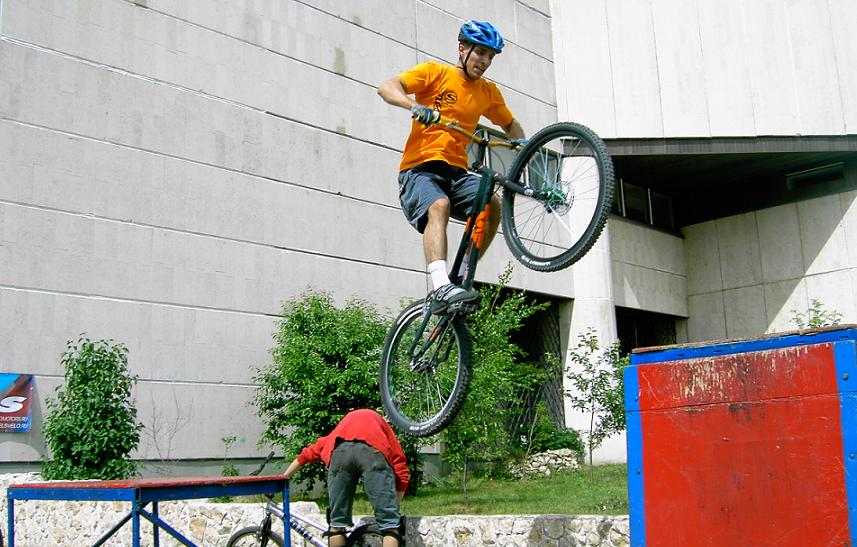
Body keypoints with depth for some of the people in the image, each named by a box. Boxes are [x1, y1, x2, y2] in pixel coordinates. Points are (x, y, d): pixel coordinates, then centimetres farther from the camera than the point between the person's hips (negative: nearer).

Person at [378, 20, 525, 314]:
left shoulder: (488, 92, 16)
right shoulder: (435, 72, 2)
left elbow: (510, 124, 32)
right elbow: (387, 88, -10)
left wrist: (521, 142, 9)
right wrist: (415, 106, -30)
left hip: (456, 171, 5)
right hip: (420, 168, -5)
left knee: (492, 203, -23)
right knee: (439, 206, -35)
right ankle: (441, 287, -48)